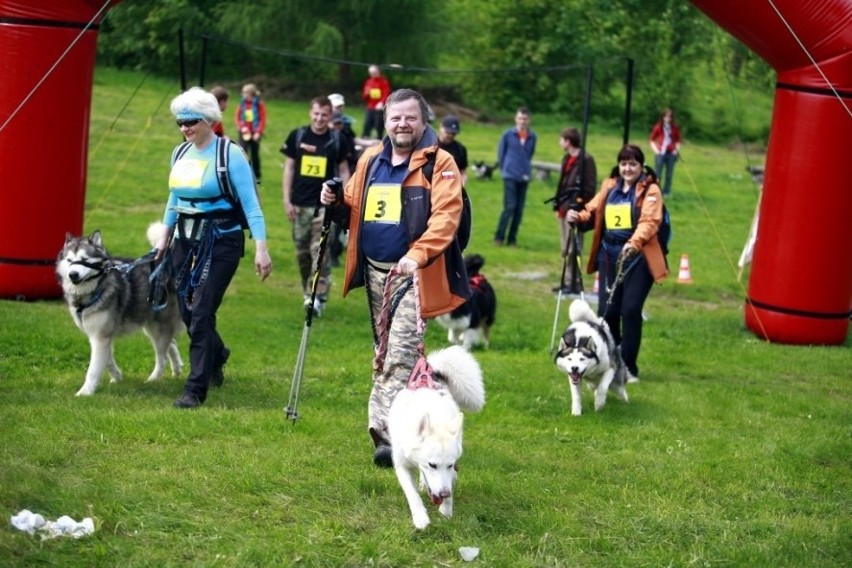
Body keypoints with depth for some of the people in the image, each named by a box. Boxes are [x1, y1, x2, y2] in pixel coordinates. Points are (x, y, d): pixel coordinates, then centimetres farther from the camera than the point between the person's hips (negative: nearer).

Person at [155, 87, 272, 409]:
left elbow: (250, 203, -13)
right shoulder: (180, 154, 8)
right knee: (186, 310, 11)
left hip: (220, 240, -6)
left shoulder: (230, 154, -11)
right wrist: (165, 237, 23)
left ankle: (196, 390, -3)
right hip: (185, 239, 6)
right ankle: (217, 356, 42)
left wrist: (261, 248, -18)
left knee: (201, 312, -10)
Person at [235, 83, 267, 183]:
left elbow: (263, 119, -7)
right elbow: (238, 117, 5)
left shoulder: (259, 104, -6)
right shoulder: (242, 104, 3)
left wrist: (258, 132, -14)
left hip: (254, 134, -1)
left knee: (255, 154, 9)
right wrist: (242, 127, -12)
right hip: (244, 133, 2)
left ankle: (257, 176, 20)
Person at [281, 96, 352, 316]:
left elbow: (343, 171, 7)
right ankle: (307, 292, 22)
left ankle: (319, 297, -10)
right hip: (300, 204, 2)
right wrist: (287, 200, 1)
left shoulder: (337, 140, 0)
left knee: (320, 251, -9)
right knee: (302, 251, 9)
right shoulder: (297, 136, 1)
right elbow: (289, 168, 6)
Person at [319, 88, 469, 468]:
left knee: (401, 353, -15)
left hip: (413, 275, -7)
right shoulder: (370, 160, 13)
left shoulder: (439, 164, -7)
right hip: (375, 271, 7)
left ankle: (388, 432, -18)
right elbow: (354, 211, 22)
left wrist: (417, 255, -31)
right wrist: (336, 204, -1)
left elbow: (446, 216, -18)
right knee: (385, 351, 15)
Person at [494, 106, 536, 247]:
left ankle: (512, 239, 12)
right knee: (510, 207, -10)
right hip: (510, 176, -3)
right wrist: (504, 169, 6)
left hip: (524, 177, 3)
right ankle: (499, 237, -1)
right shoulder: (508, 134, -3)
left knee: (519, 210, 4)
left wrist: (526, 171, 9)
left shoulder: (532, 137, 4)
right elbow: (501, 153, 6)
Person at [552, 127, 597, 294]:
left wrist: (580, 206, -17)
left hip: (575, 210, -9)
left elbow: (590, 186, -14)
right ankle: (568, 281, 18)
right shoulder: (567, 159, 16)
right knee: (566, 249, 12)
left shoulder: (586, 159, -10)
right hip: (565, 208, 9)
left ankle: (574, 283, -4)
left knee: (573, 248, -8)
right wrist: (558, 205, 18)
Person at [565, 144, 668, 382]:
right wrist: (578, 216, -6)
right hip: (609, 256, 5)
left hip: (637, 258, -5)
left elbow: (649, 221, -15)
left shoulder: (650, 190, -2)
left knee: (630, 310, -10)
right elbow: (593, 211, 17)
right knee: (607, 310, 3)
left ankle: (629, 367, 0)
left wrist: (634, 243, -31)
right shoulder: (609, 187, 14)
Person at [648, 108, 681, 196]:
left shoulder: (675, 128, 4)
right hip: (660, 152, -2)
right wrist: (655, 149, -5)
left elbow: (678, 140, 13)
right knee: (658, 173, -1)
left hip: (671, 153, 2)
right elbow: (651, 140, 7)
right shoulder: (658, 127, 0)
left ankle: (666, 192, 13)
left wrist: (677, 149, -2)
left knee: (669, 174, 4)